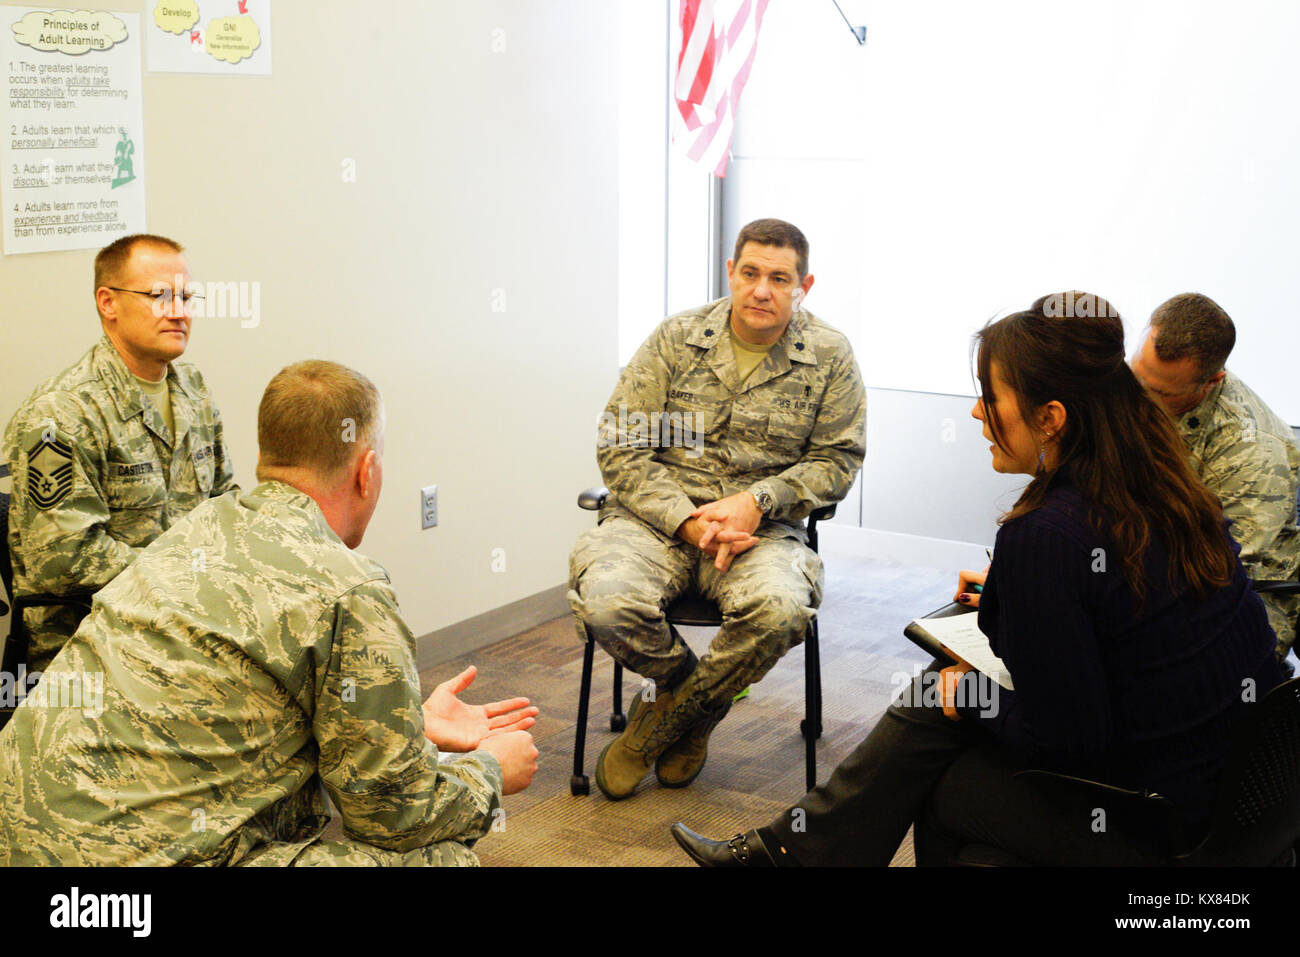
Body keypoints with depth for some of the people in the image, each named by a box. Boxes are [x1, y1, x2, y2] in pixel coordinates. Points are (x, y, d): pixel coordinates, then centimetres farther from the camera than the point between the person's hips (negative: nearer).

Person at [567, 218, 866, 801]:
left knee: (781, 608, -35)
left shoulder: (830, 358, 3)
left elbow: (836, 458, 2)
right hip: (659, 514, 0)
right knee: (605, 603, -31)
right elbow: (621, 446, -1)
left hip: (761, 528, 0)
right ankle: (698, 695, 5)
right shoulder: (676, 339, 2)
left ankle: (659, 722, -5)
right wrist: (688, 521, -15)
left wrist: (757, 501, -15)